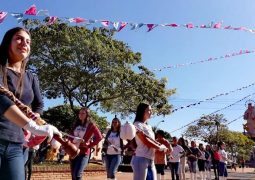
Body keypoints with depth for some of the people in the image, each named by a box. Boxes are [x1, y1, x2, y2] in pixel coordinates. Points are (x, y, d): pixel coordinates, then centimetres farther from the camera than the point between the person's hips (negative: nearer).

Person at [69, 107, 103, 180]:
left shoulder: (91, 125, -3)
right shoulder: (76, 124, 14)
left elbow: (99, 137, -11)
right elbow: (71, 136, 11)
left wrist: (90, 145, -12)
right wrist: (74, 140, -10)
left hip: (83, 153, -6)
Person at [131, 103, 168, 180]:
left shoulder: (149, 126, 19)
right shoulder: (137, 125, -7)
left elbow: (152, 141, 12)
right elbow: (146, 142, -14)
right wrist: (161, 147, -2)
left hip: (151, 161, 8)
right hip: (141, 159, -8)